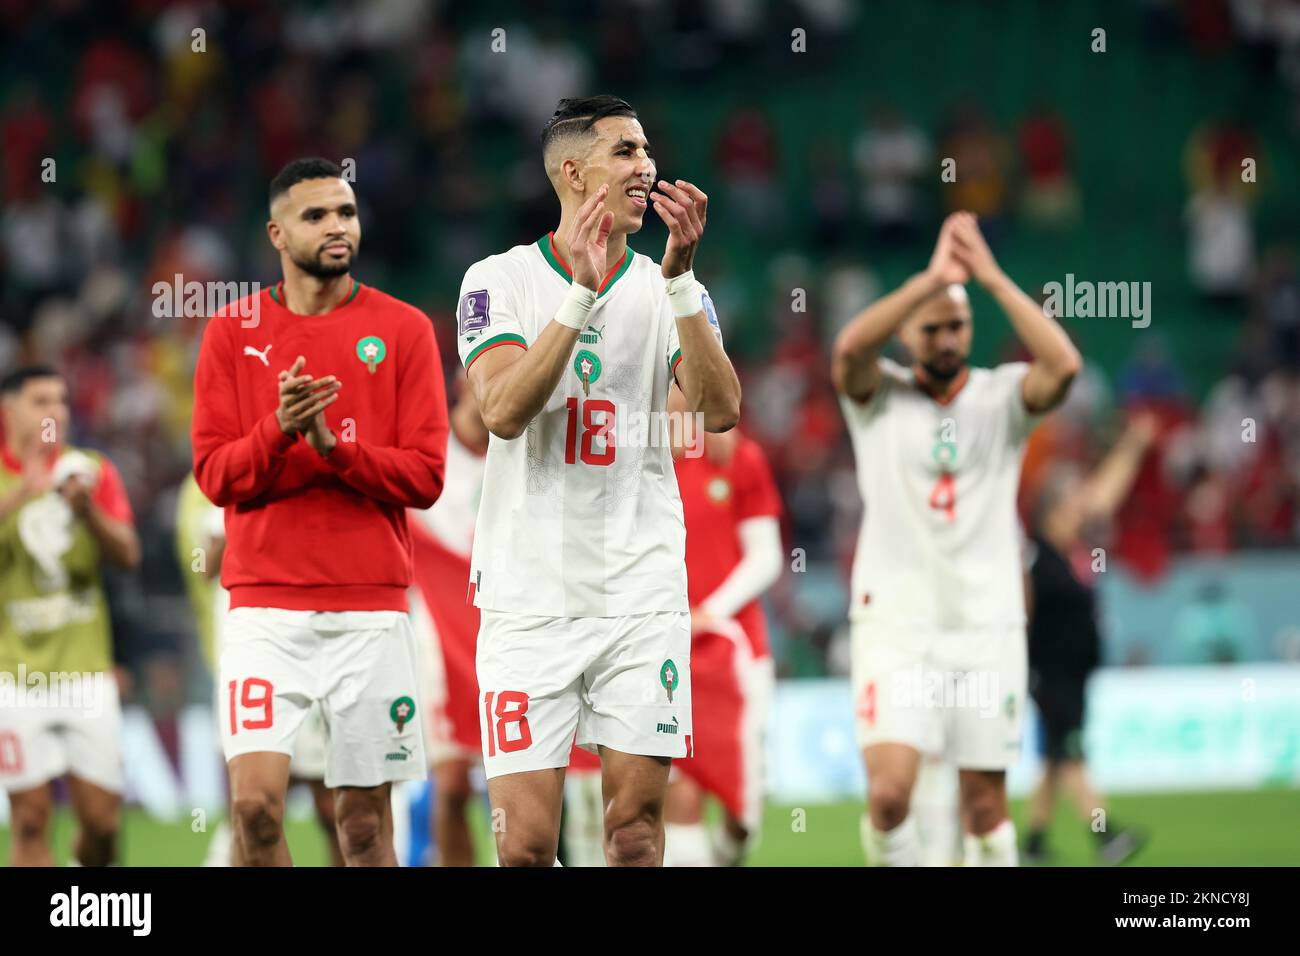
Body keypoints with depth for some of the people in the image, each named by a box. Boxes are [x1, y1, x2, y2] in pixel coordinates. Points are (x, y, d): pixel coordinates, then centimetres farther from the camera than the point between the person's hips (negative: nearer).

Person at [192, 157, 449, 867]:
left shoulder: (403, 330, 4)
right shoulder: (233, 331, 6)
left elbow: (424, 476, -1)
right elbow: (215, 474, 2)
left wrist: (334, 447, -16)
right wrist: (278, 430, -16)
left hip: (370, 604, 0)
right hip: (264, 601, 0)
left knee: (364, 819, 2)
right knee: (255, 800, -13)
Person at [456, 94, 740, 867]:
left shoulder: (670, 290, 8)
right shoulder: (501, 279, 2)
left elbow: (720, 410, -9)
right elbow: (503, 411, -15)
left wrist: (680, 276, -17)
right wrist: (583, 292, -20)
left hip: (642, 593, 2)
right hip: (529, 594, -2)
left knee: (637, 824, 0)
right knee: (527, 840, -9)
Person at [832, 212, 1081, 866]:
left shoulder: (1001, 398, 7)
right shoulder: (879, 396, 5)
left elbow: (1064, 365, -15)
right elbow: (850, 348, -18)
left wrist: (990, 277, -17)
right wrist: (934, 277, -24)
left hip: (987, 625, 1)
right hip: (895, 624, -1)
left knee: (986, 804, 2)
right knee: (889, 792, -15)